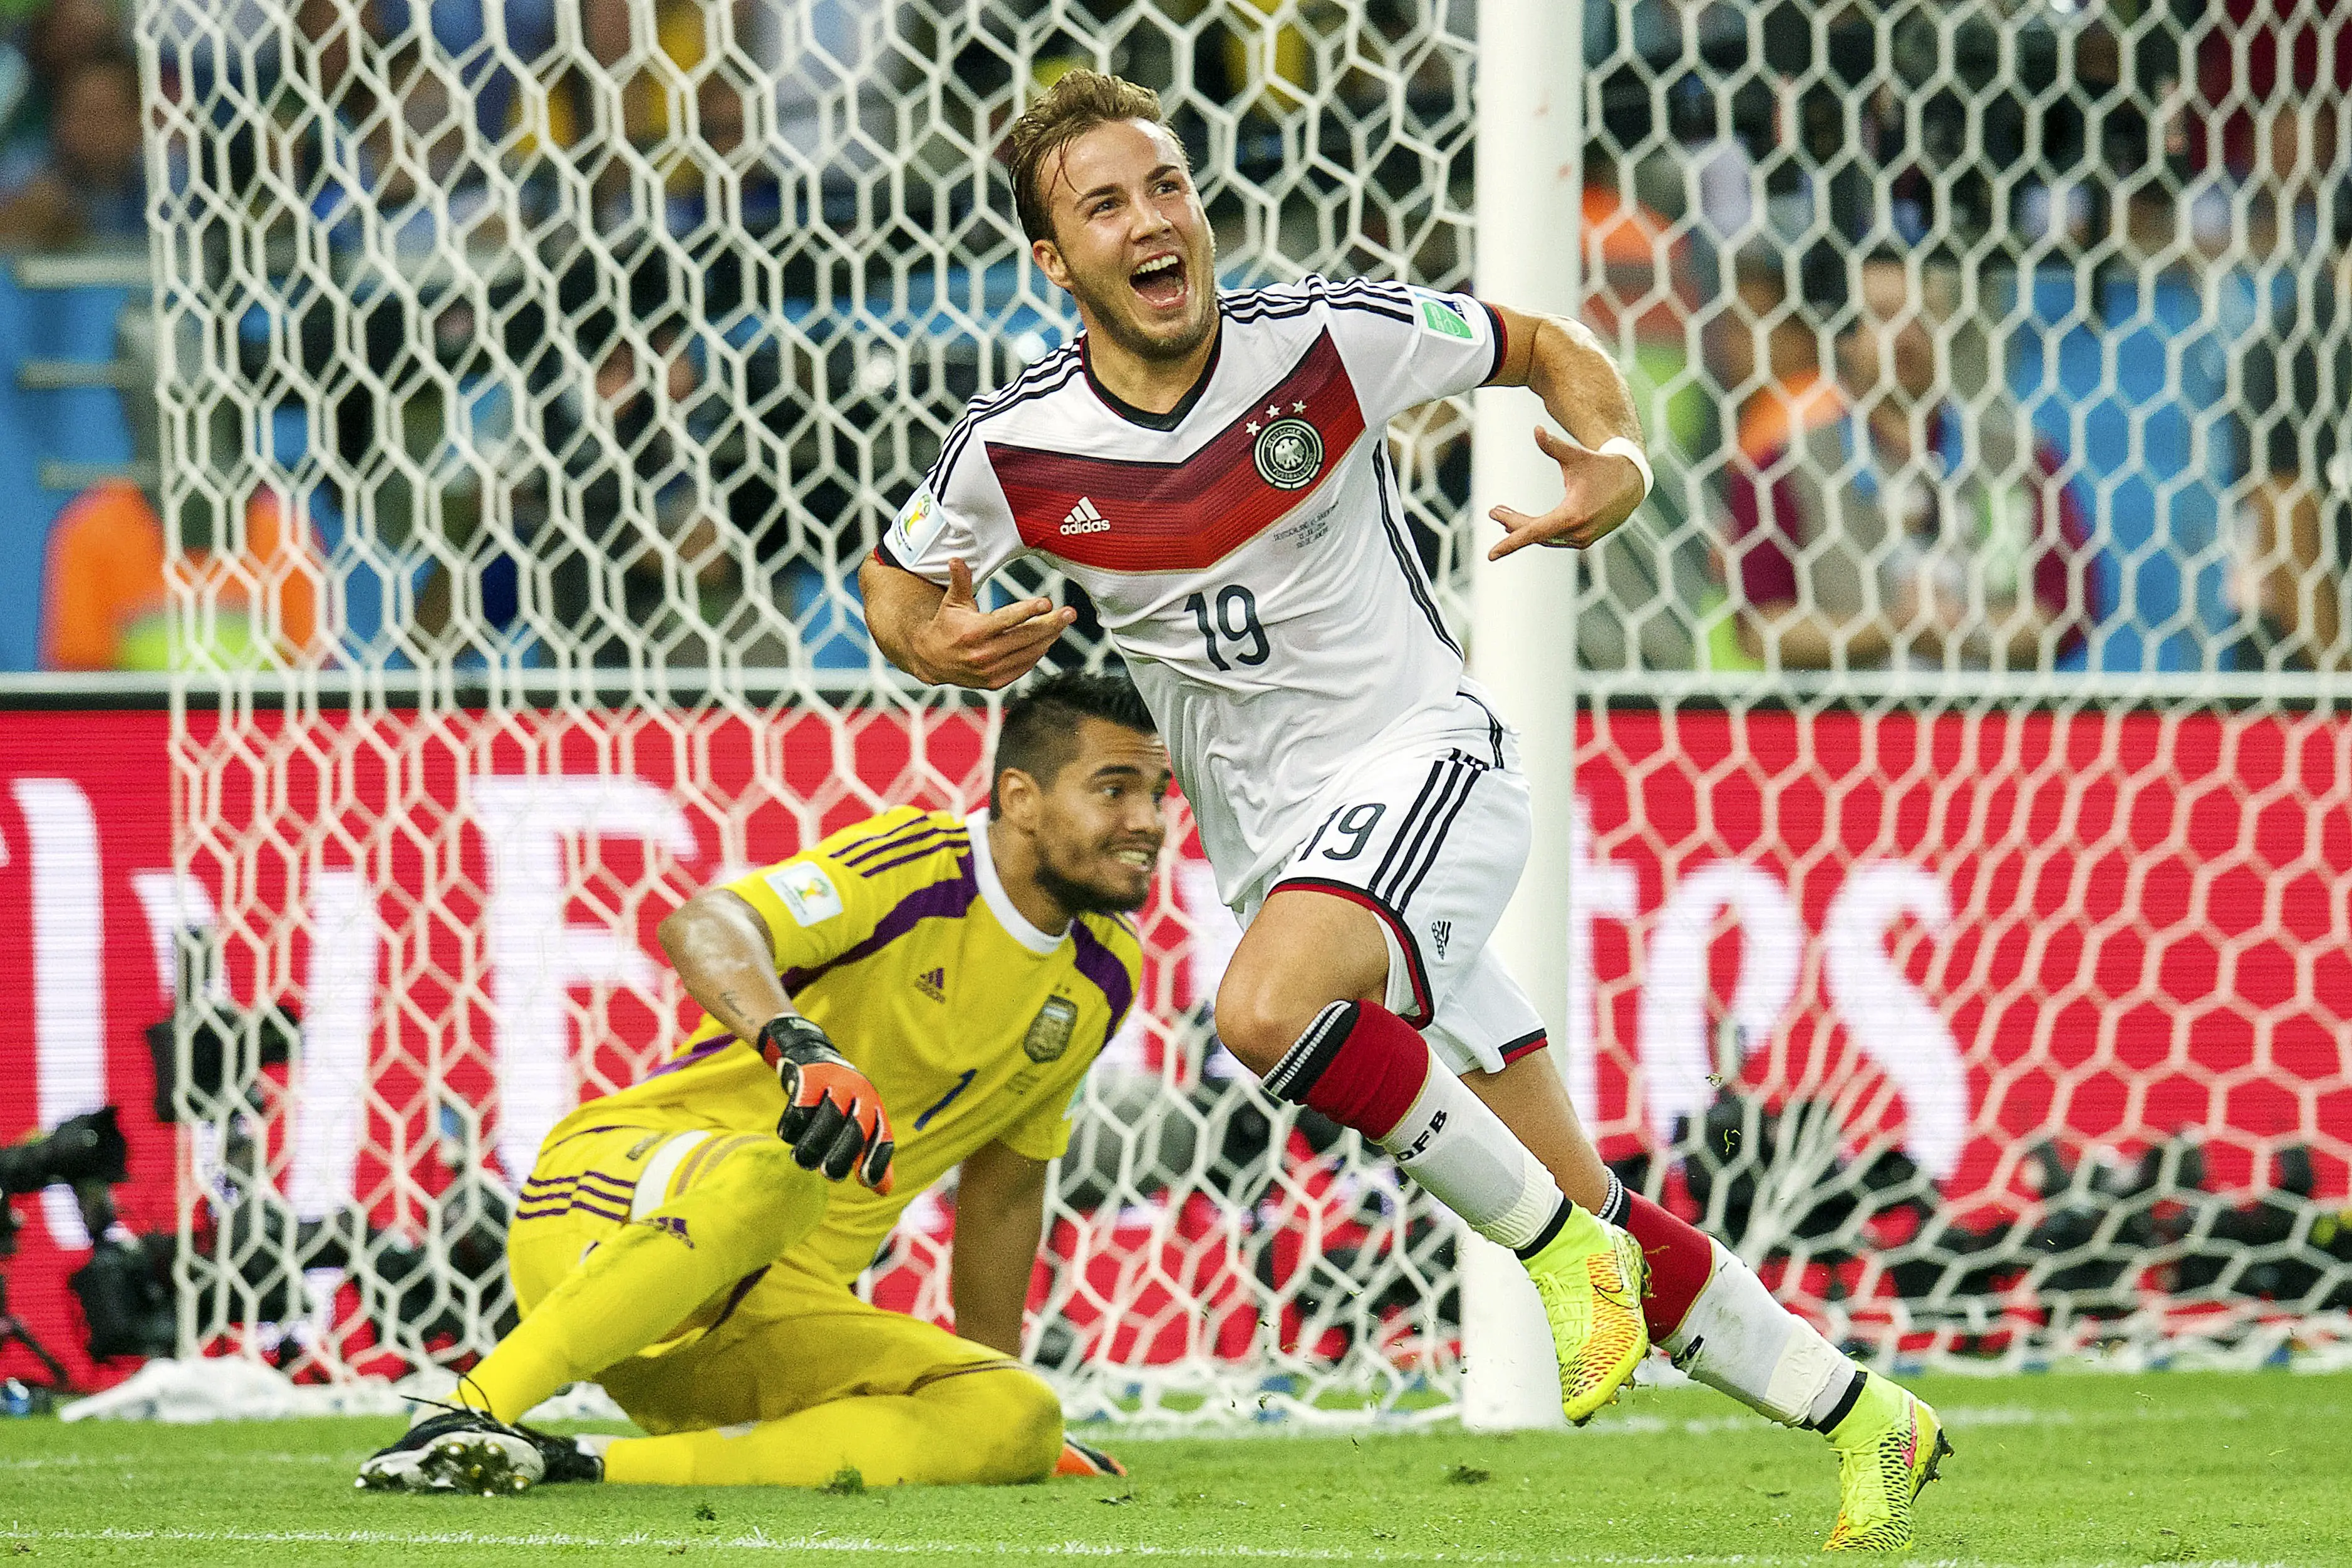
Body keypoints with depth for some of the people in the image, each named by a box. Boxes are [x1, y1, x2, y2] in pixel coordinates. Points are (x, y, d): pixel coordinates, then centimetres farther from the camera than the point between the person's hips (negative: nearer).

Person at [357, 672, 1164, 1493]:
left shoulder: (1101, 977, 11)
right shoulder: (919, 863, -11)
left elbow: (1005, 1184, 25)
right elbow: (703, 927, -29)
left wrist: (994, 1367, 25)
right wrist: (799, 1045, -48)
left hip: (779, 1309, 7)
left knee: (1020, 1423, -19)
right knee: (776, 1173, -41)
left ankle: (585, 1463, -24)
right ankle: (462, 1418, -36)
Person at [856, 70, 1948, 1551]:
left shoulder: (1329, 338, -12)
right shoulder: (1016, 446, -6)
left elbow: (1550, 347, 4)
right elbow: (898, 577, 13)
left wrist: (1621, 460, -17)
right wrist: (936, 646, -11)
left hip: (1424, 759, -4)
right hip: (1280, 848, 4)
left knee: (1270, 1009, -35)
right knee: (1588, 1226, 2)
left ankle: (1561, 1243, -17)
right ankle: (1866, 1416, 18)